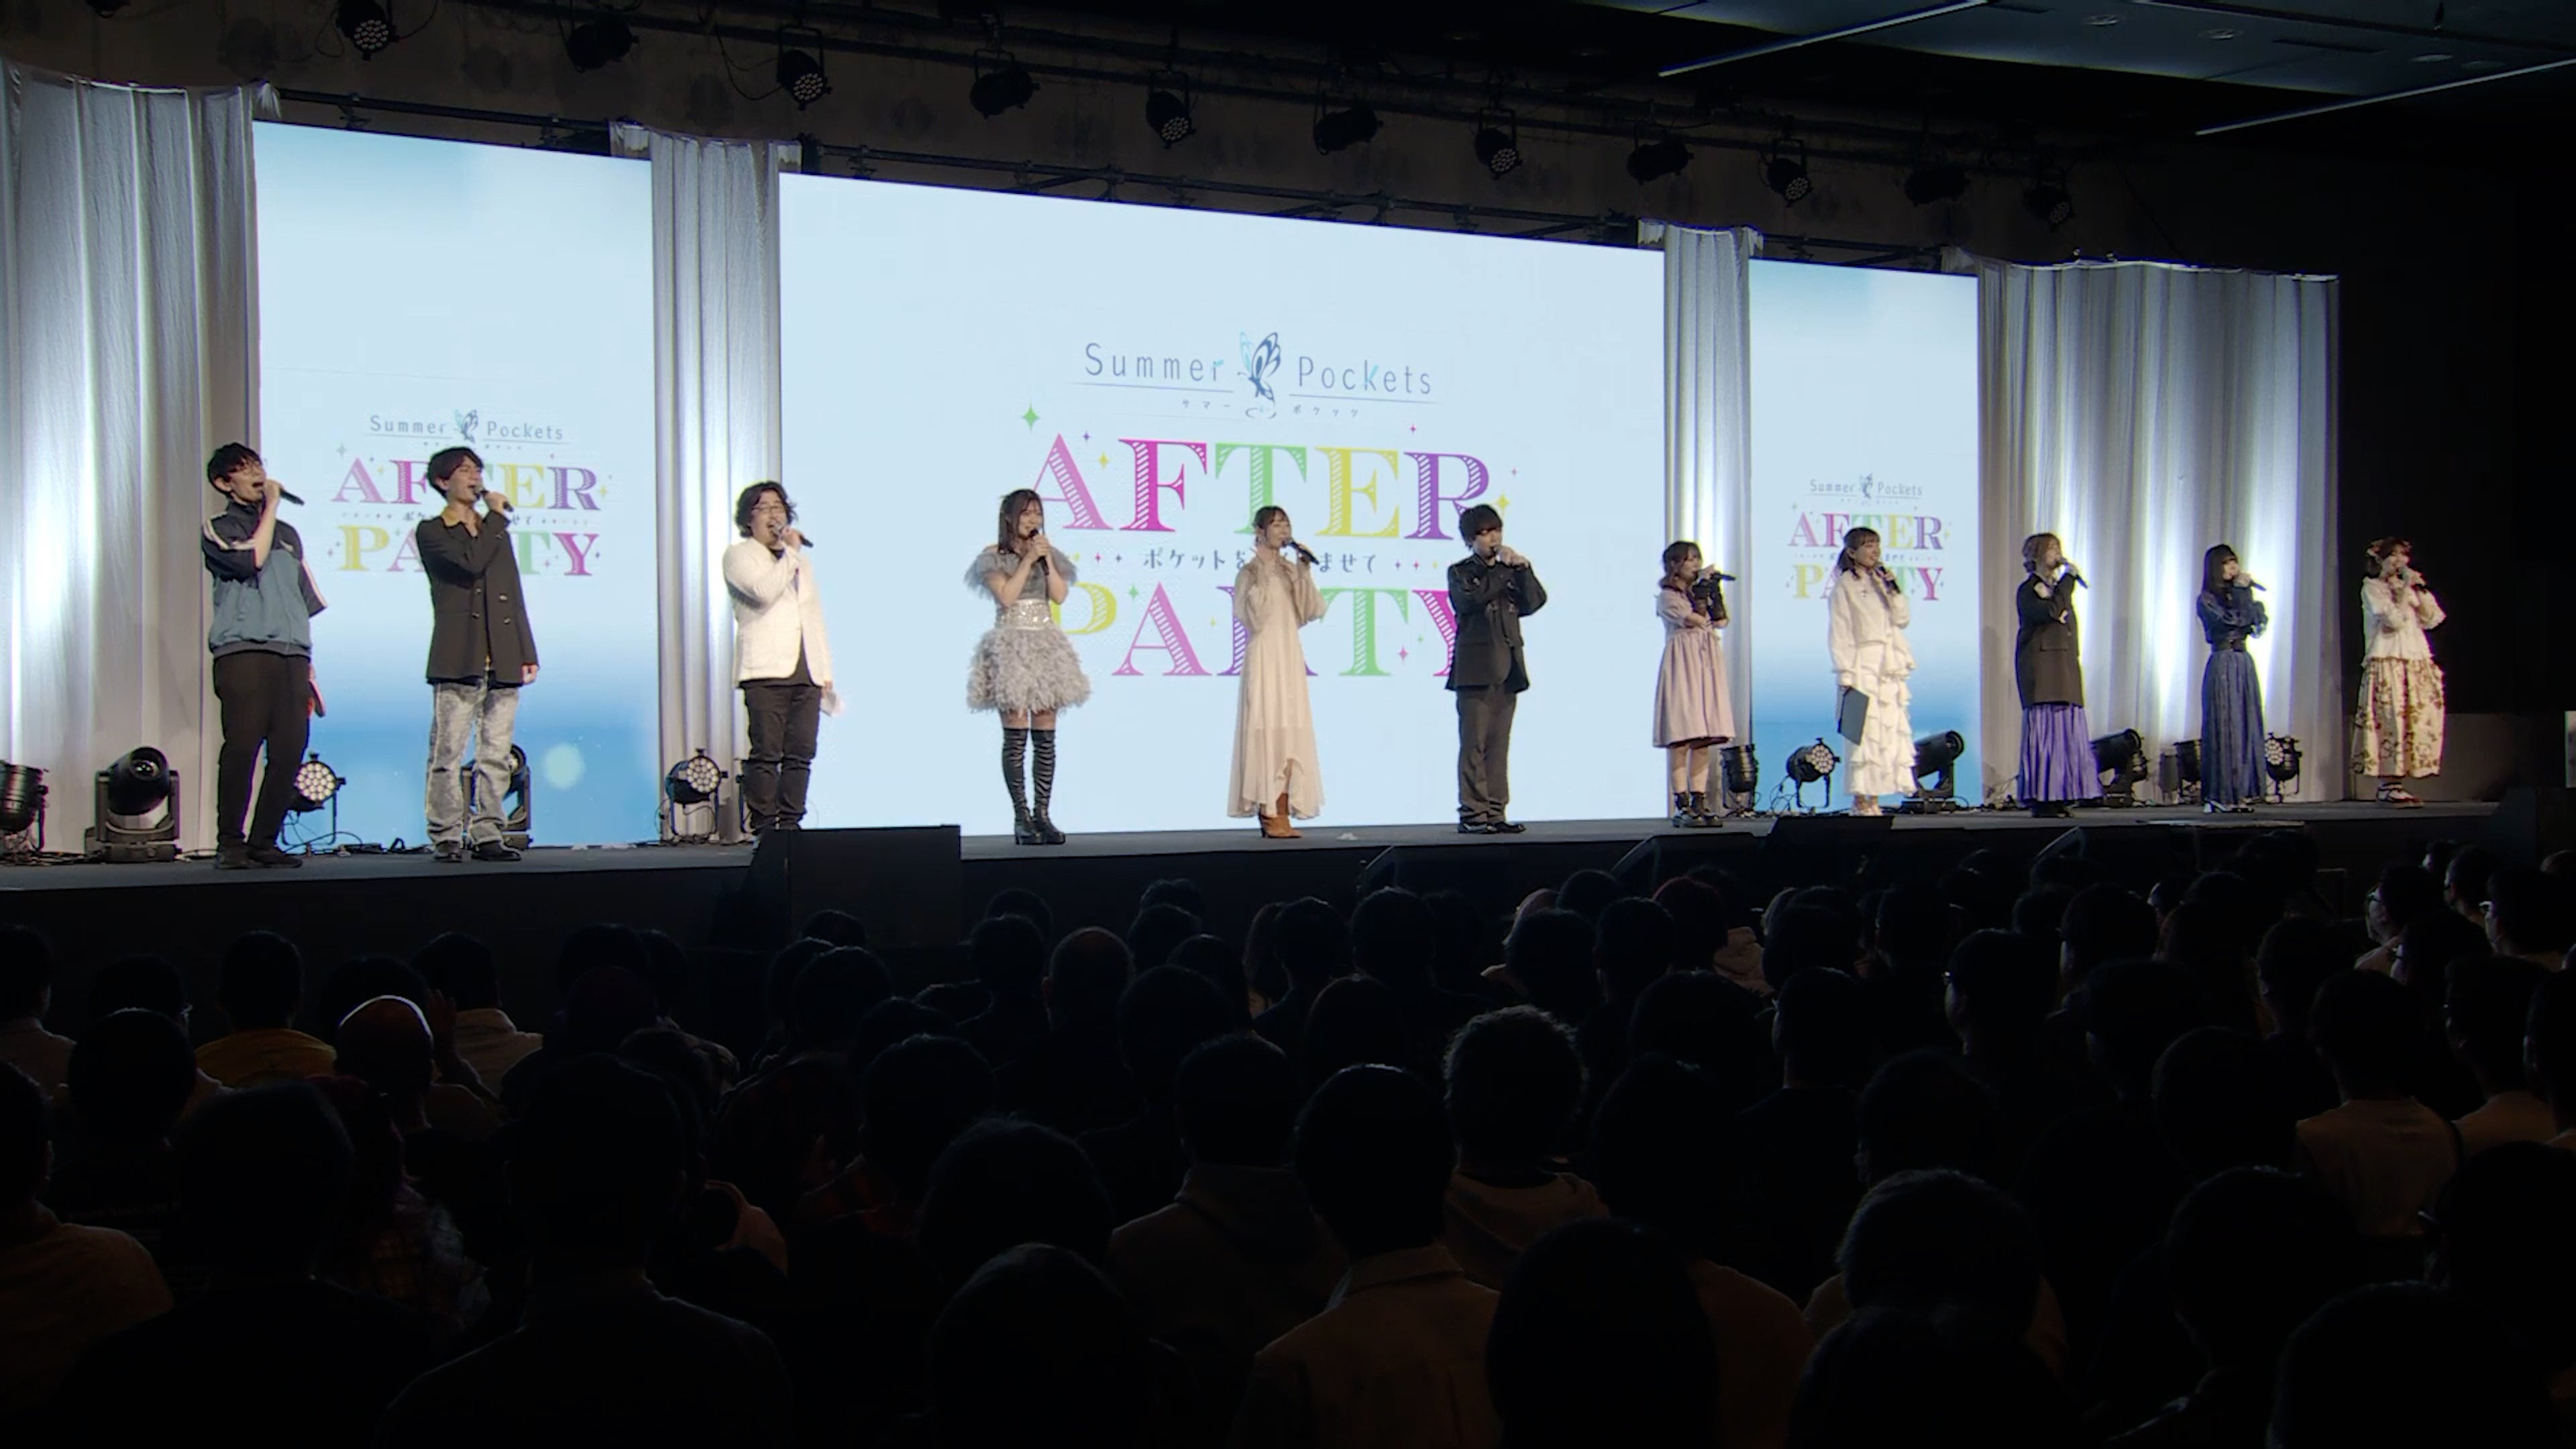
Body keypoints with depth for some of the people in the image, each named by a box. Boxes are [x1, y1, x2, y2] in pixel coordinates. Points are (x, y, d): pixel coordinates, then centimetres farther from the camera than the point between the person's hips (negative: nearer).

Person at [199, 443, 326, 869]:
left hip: (292, 658, 5)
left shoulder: (288, 534, 25)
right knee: (242, 746, -15)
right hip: (244, 654, -5)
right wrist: (271, 507, 0)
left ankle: (263, 842, 2)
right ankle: (230, 844, -11)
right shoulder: (219, 529, 9)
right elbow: (251, 559, -12)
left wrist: (309, 670, 18)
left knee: (289, 752, -5)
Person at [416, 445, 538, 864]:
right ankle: (447, 837, -5)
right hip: (458, 659, -5)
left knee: (496, 757, 3)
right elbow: (470, 563, -14)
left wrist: (528, 652, 15)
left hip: (502, 662, 5)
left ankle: (488, 836, 6)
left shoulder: (496, 532, 24)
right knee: (448, 754, -8)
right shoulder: (431, 532, 6)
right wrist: (497, 516, -2)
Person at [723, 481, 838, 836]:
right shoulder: (739, 556, 8)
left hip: (806, 672, 6)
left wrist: (826, 672, 16)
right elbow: (763, 591, -13)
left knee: (800, 754, 0)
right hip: (766, 671, -5)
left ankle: (791, 826, 3)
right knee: (766, 753, -10)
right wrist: (789, 553, -3)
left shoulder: (803, 562, 27)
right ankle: (763, 829, -10)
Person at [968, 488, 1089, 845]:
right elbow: (1006, 596, -11)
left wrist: (1047, 558, -5)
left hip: (1045, 646, 5)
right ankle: (1021, 817, -7)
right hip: (1011, 647, -5)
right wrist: (1028, 560, -10)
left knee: (1045, 735, 1)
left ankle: (1043, 814, 3)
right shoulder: (994, 557, 1)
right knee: (1016, 735, -8)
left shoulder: (1049, 554, 15)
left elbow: (1060, 595, 3)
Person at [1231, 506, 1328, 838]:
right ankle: (1268, 814, -7)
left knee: (1290, 733, 2)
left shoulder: (1291, 572, 14)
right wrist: (1264, 574, -15)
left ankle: (1283, 814, 3)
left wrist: (1305, 573, -2)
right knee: (1266, 730, -9)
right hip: (1264, 658, -6)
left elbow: (1312, 612, 5)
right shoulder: (1250, 573, -2)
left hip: (1291, 658, 6)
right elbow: (1255, 617, -14)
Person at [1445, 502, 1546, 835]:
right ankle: (1472, 813, -8)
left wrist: (1523, 570, -5)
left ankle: (1494, 811, 6)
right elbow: (1472, 598, -17)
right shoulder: (1460, 572, 4)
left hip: (1507, 670, 5)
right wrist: (1504, 570, -12)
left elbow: (1534, 602, 6)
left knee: (1499, 744, 4)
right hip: (1475, 669, -5)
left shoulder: (1509, 571, 19)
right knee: (1474, 743, -8)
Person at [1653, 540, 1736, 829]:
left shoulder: (1700, 591, 21)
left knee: (1704, 740, 3)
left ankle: (1699, 802, 4)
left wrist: (1714, 589, 4)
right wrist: (1703, 593, 0)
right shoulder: (1666, 597, -1)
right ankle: (1682, 805, -9)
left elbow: (1721, 621, 8)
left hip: (1707, 664, 7)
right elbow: (1696, 619, -13)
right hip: (1682, 665, -7)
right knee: (1680, 739, -9)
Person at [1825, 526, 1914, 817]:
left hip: (1890, 670, 6)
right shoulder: (1844, 587, 0)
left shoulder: (1882, 582, 19)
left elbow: (1903, 619, 12)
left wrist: (1892, 587, 0)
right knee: (1865, 733, -11)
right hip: (1862, 669, -6)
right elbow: (1839, 634, -5)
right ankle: (1860, 799, -8)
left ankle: (1874, 799, 3)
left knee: (1892, 731, 0)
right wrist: (1845, 676, -13)